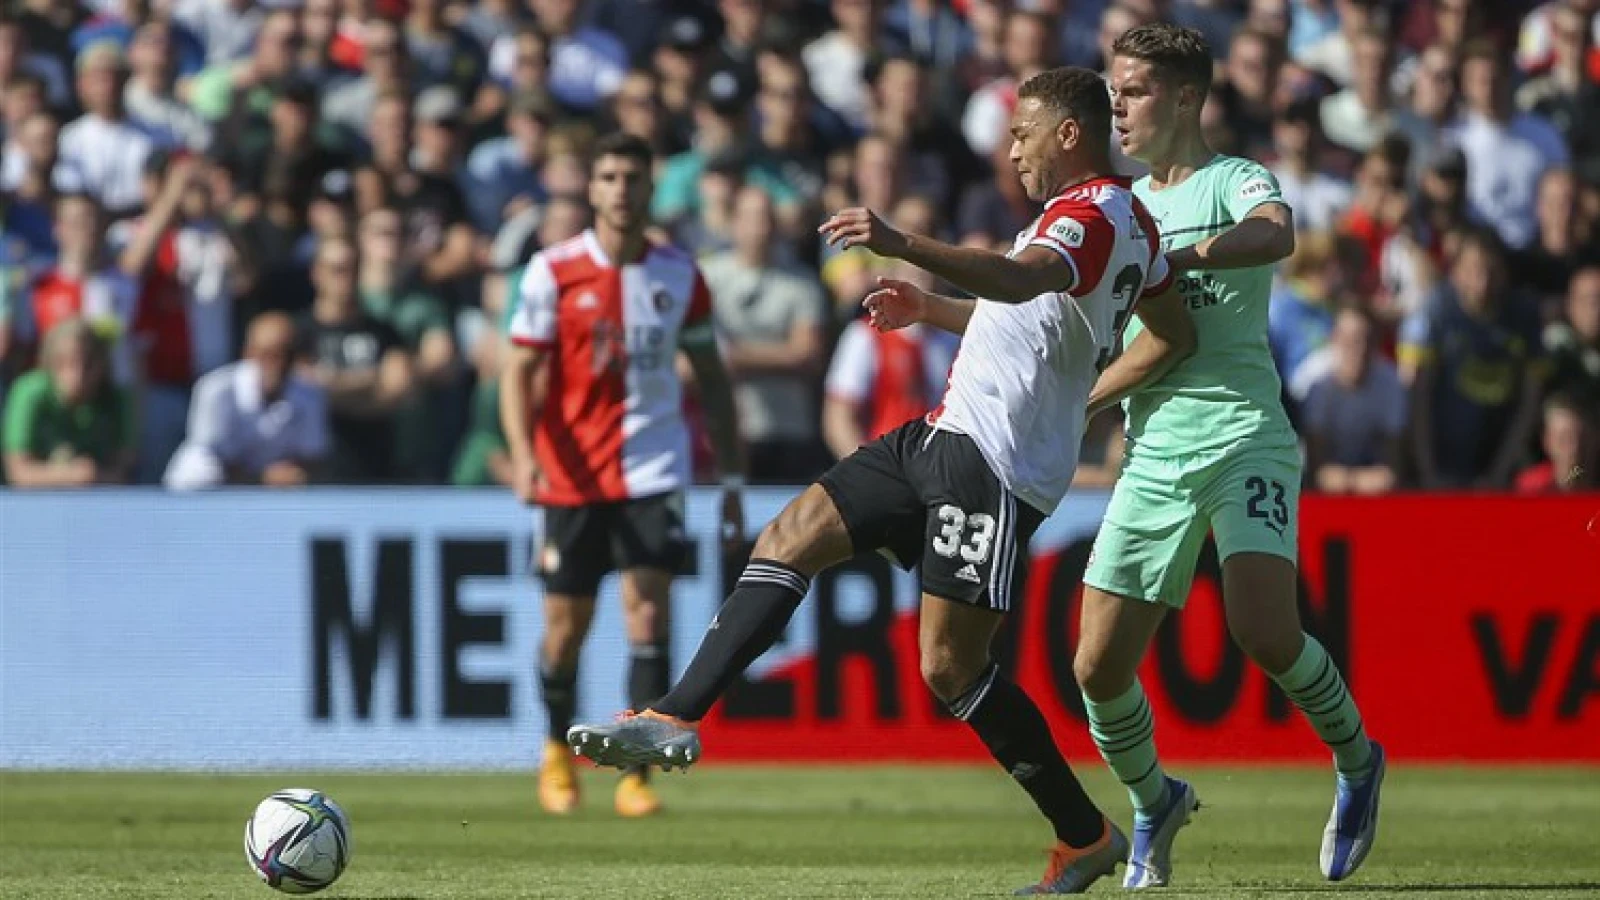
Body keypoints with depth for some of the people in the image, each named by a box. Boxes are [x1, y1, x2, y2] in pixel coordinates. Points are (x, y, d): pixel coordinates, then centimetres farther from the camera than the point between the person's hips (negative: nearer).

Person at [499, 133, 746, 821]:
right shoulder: (553, 272, -2)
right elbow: (520, 371, -4)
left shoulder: (678, 274, 4)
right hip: (573, 474, -1)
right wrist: (522, 452, -20)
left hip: (652, 472, 1)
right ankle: (558, 751, 32)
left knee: (649, 611, -12)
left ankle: (636, 775, -10)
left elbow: (711, 379, 12)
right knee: (567, 623, 6)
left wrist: (732, 479, 10)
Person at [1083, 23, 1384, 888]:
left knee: (1263, 629, -25)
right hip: (1152, 456, 6)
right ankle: (1155, 803, 24)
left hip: (1244, 440, -6)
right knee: (1098, 666, -3)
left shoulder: (1233, 182, -2)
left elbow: (1274, 234, -25)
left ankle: (1357, 761, 2)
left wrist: (1175, 258, -35)